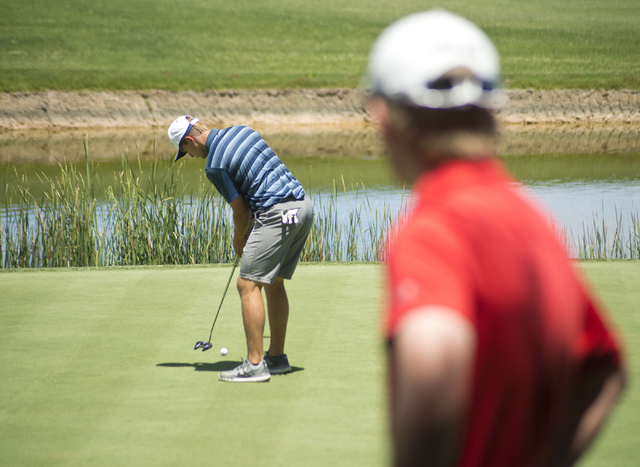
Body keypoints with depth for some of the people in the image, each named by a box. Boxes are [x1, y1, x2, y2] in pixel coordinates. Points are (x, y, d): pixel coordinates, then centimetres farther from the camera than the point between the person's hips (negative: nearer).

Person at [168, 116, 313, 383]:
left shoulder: (215, 165, -9)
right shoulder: (241, 131, 15)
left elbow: (240, 210, -2)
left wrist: (239, 242, 18)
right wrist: (247, 233, 25)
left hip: (278, 214, -9)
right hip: (303, 206, 9)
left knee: (248, 284, -5)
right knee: (274, 283, 18)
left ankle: (254, 365, -9)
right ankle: (277, 357, 22)